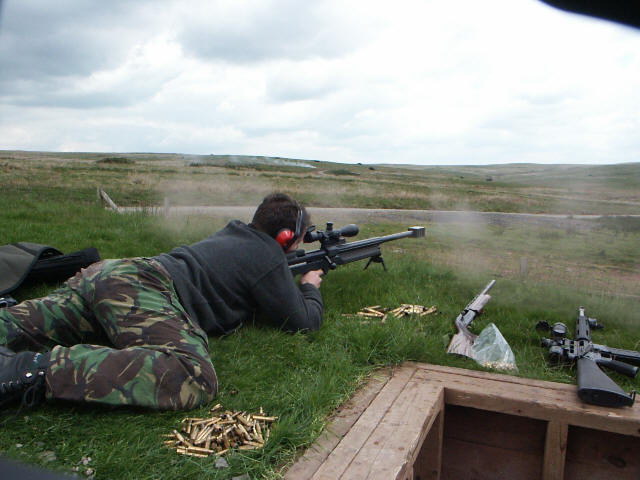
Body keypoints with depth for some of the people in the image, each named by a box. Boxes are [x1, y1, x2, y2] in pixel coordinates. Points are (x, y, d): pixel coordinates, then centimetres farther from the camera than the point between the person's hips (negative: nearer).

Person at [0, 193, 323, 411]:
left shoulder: (232, 236, 30)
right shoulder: (269, 258, 5)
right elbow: (304, 321, 10)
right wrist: (310, 288, 31)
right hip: (140, 289, -10)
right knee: (192, 379, -30)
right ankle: (43, 369, -35)